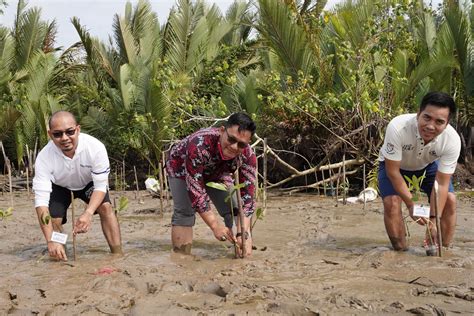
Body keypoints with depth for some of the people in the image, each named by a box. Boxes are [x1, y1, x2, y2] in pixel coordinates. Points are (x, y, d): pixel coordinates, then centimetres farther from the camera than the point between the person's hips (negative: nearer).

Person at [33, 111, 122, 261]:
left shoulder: (95, 147, -39)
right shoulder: (44, 157, -38)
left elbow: (101, 186, -30)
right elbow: (41, 200, -40)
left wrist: (88, 213, -50)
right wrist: (51, 240, -52)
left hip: (89, 183, 0)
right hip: (59, 186, 0)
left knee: (105, 207, -23)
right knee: (54, 219, -17)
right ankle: (61, 259, 7)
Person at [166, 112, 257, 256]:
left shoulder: (248, 156, -31)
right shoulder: (199, 143, -46)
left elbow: (247, 193, -31)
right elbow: (195, 188, -42)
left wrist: (244, 233, -43)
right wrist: (215, 226, -42)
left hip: (215, 174, 4)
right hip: (182, 169, -4)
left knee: (233, 210, -8)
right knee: (184, 212, -21)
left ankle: (241, 255, 3)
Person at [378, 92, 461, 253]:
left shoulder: (452, 140, -33)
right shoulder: (397, 127, -41)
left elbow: (441, 184, -27)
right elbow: (392, 171, -29)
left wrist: (434, 219, -34)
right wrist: (411, 204, -32)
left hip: (428, 165, 2)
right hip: (394, 164, -2)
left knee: (450, 200, -15)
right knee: (392, 202, -25)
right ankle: (401, 252, -5)